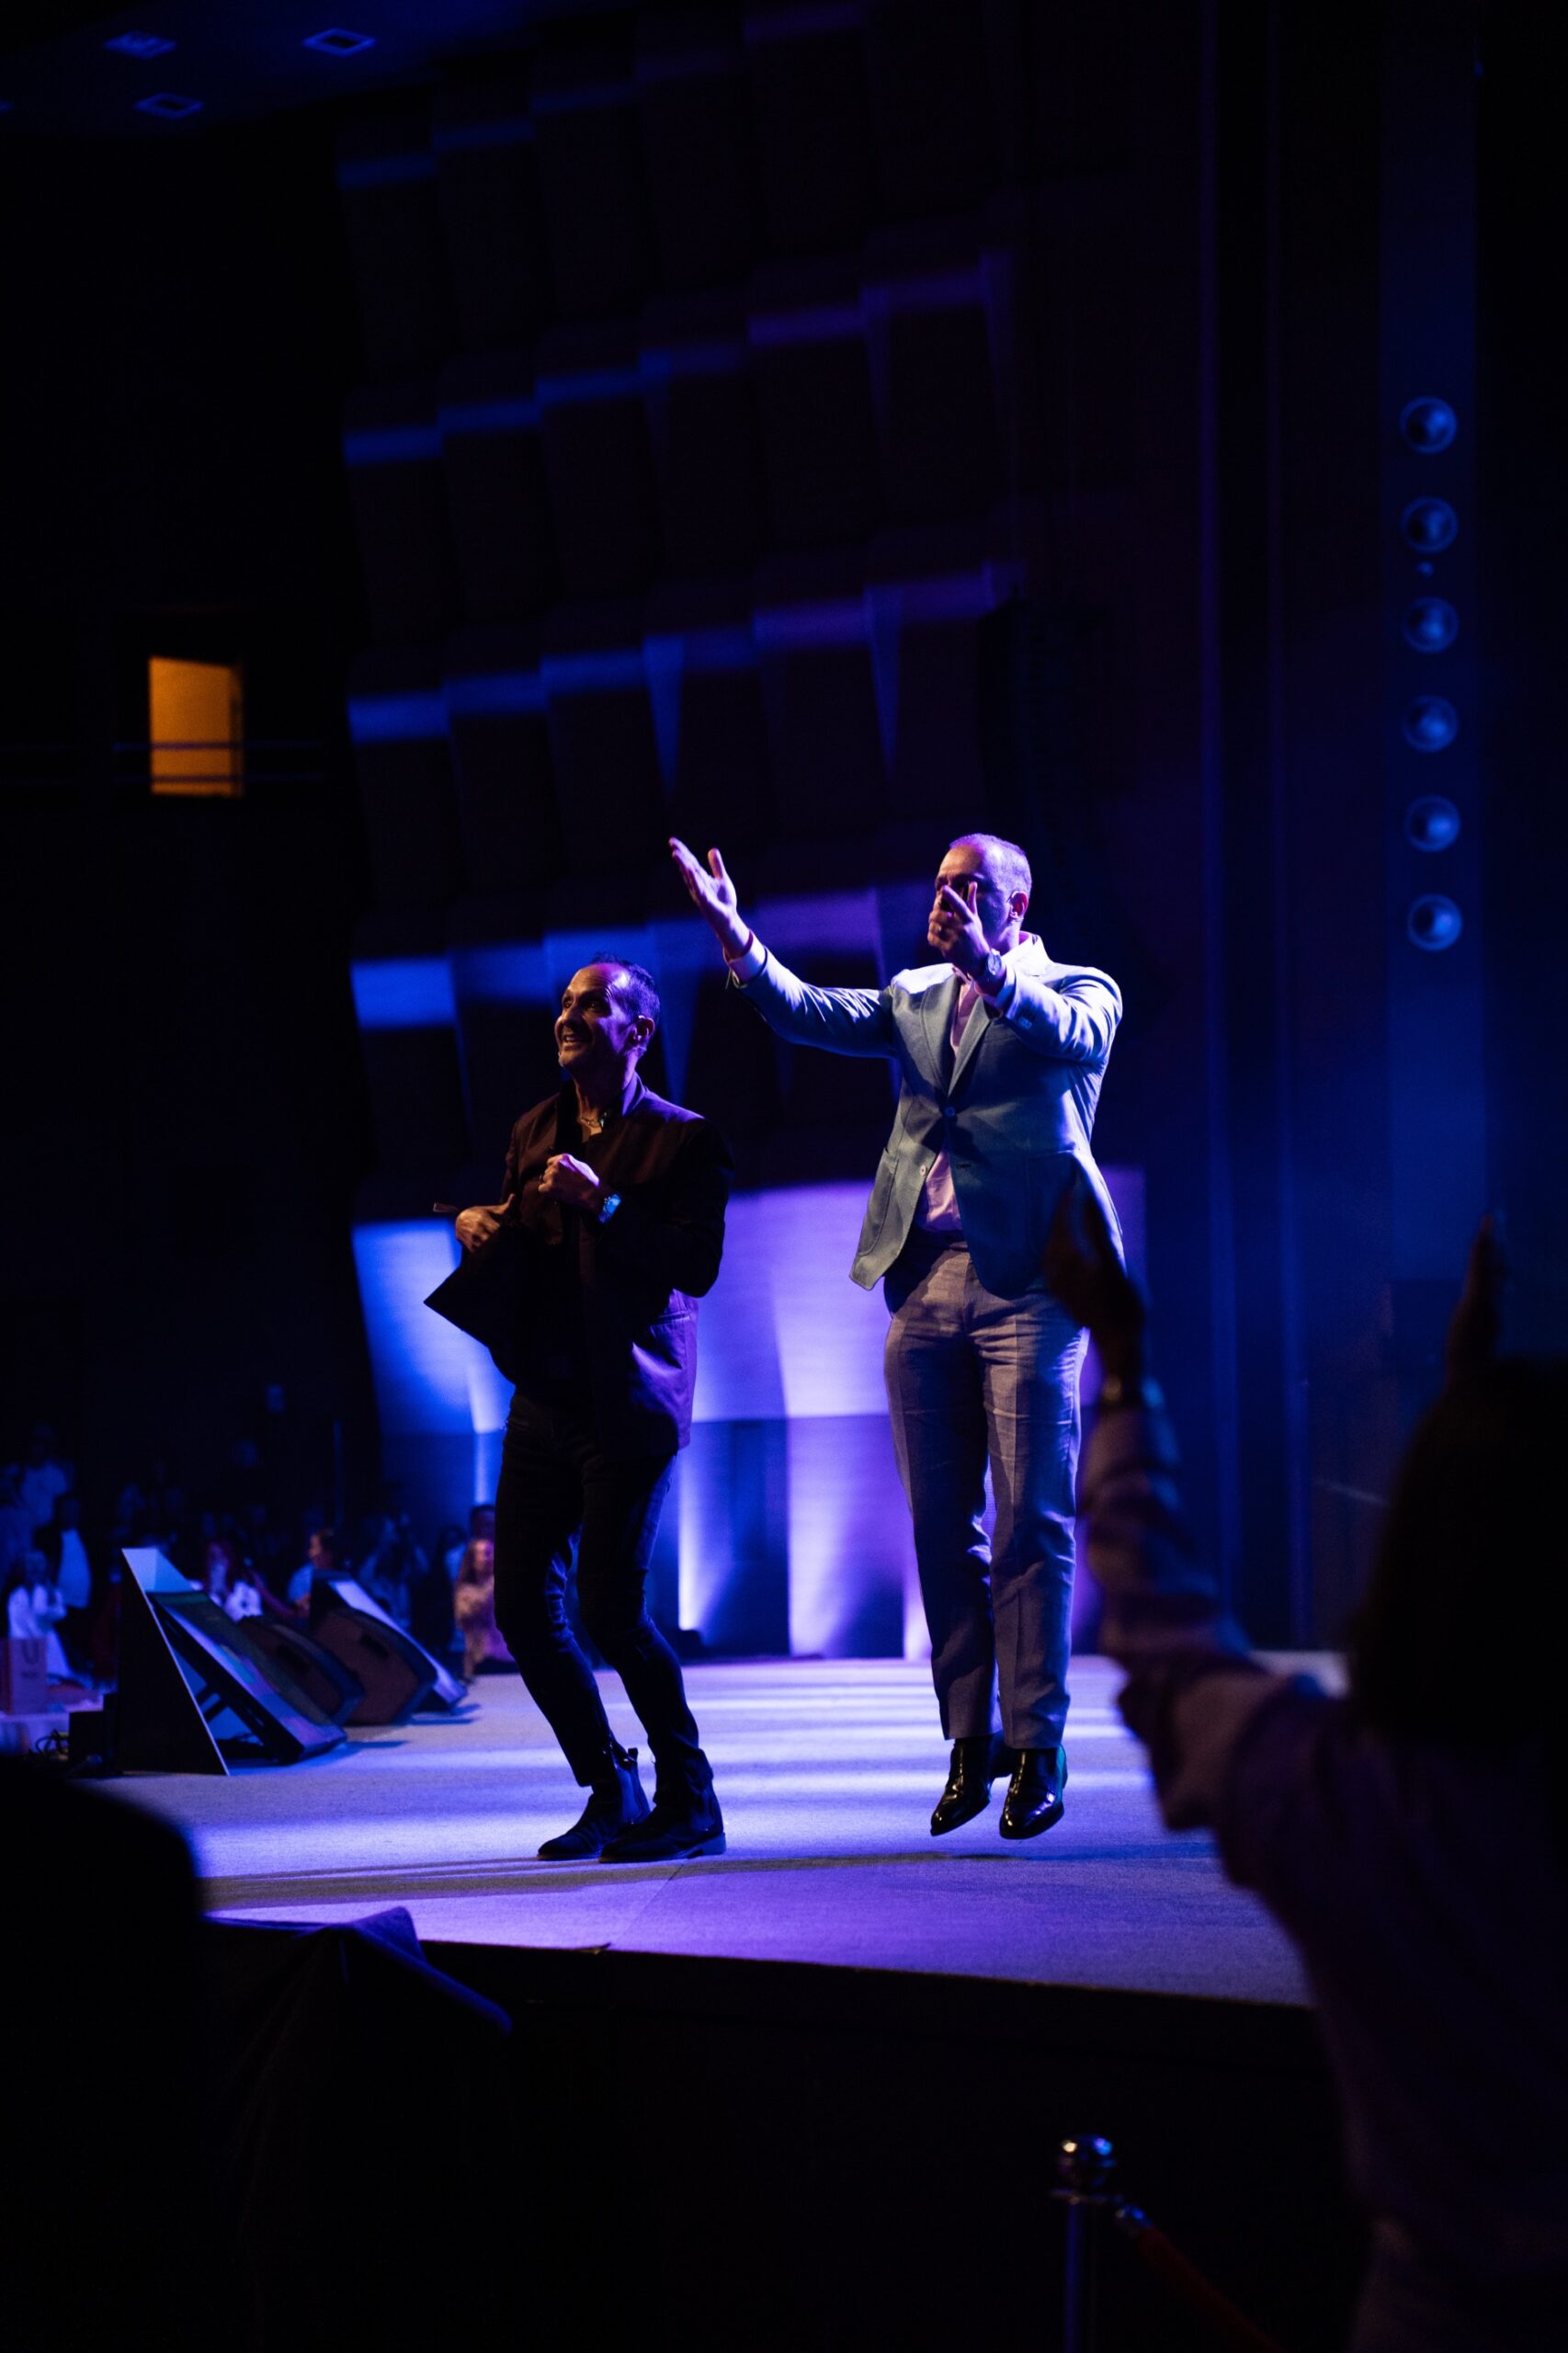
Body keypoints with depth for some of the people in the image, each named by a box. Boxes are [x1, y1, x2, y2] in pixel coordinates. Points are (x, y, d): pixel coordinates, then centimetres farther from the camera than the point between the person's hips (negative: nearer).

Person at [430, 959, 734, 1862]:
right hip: (545, 1397, 7)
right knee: (525, 1604, 4)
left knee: (611, 1607, -12)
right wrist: (483, 1229, 3)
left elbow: (697, 1267, -15)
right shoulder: (535, 1131, 16)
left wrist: (603, 1204, -21)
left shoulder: (685, 1141, -4)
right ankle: (611, 1793, 19)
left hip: (627, 1403, -7)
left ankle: (690, 1804, 5)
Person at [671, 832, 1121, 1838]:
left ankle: (1036, 1749, 1)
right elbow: (808, 1012, 7)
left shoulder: (1078, 990, 5)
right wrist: (735, 936, -8)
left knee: (1032, 1522, -5)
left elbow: (1067, 1032, -18)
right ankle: (968, 1743, 15)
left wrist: (988, 965, -34)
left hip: (1027, 1278, -5)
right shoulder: (917, 996, 19)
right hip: (925, 1280, 5)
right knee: (942, 1527, 7)